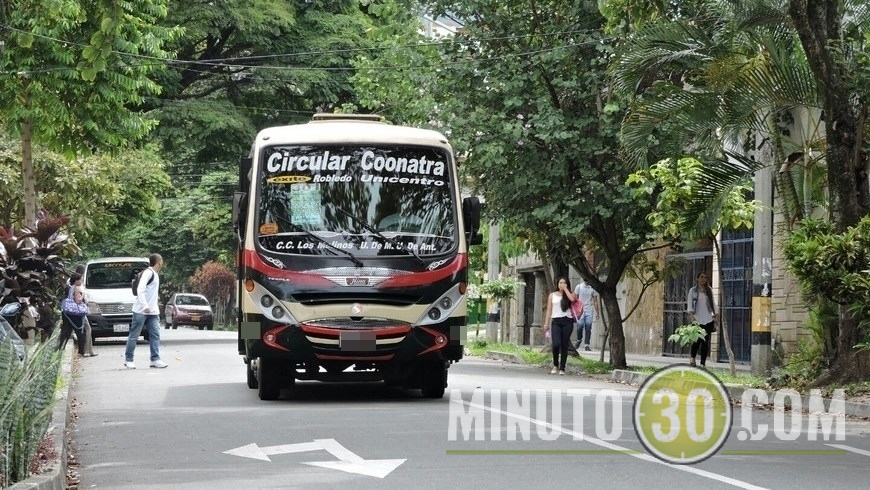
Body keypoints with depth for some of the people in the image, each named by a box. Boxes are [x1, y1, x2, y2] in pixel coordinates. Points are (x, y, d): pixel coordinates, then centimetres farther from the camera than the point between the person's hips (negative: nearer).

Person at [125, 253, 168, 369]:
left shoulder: (155, 275, 17)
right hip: (141, 311, -9)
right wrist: (145, 306, -29)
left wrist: (156, 309, 18)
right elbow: (140, 290, -22)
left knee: (155, 334, -1)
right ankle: (128, 360, 6)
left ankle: (155, 359, -4)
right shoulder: (148, 272, -12)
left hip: (152, 312, 9)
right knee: (134, 335, -1)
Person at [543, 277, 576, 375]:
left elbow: (572, 299, -14)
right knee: (556, 344, -16)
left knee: (564, 346, -1)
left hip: (567, 321, 0)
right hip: (556, 321, 0)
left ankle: (562, 368, 6)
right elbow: (549, 310, 13)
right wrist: (546, 323, 6)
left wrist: (565, 289, -5)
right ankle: (555, 365, 6)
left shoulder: (569, 294, 11)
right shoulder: (552, 295, 14)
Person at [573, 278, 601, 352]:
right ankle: (579, 340, 24)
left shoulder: (593, 288, 4)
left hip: (589, 311, 0)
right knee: (579, 327, -3)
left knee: (588, 328, -3)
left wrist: (597, 312, 4)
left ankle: (587, 345, 2)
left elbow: (595, 301, 8)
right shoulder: (579, 287, 2)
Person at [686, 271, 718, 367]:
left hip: (708, 319, 3)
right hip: (697, 320, -3)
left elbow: (713, 304, 18)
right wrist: (692, 315, -17)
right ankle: (692, 358, 12)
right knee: (697, 340, -11)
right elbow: (689, 305, -2)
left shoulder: (709, 290, 12)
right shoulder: (693, 290, 4)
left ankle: (703, 363, 5)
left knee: (705, 341, 0)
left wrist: (716, 316, 12)